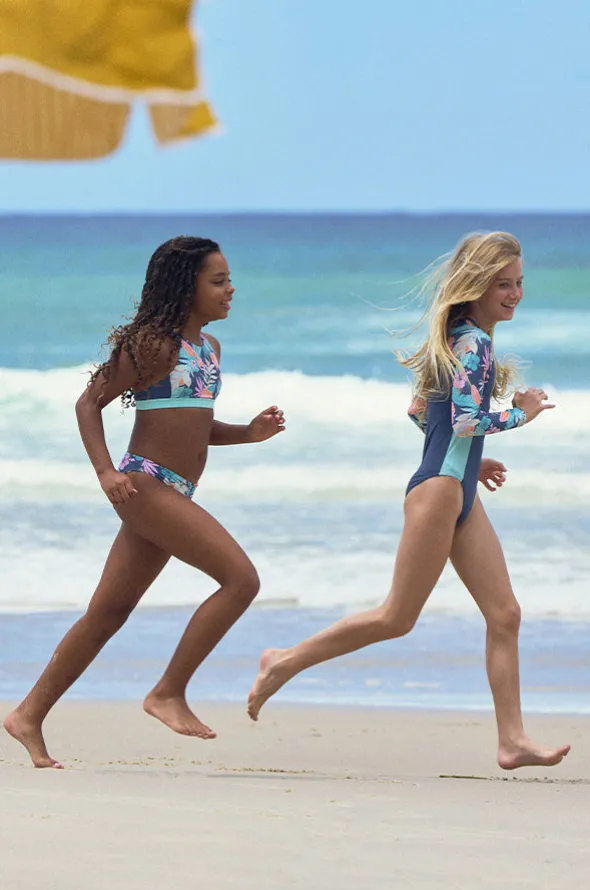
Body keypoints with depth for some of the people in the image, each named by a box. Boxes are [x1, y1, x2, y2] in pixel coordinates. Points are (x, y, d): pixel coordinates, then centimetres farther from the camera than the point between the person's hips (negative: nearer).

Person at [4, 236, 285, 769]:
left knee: (109, 613, 11)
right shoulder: (153, 344, -9)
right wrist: (106, 472, -17)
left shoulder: (208, 347, 16)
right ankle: (169, 694, -11)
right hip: (146, 484, -9)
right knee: (241, 579, -16)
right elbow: (90, 404, -6)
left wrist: (249, 433, 9)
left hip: (173, 494, 9)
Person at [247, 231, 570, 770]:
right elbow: (467, 421, -24)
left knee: (504, 613, 2)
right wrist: (522, 414, -10)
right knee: (397, 618, -3)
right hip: (439, 489, -10)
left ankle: (512, 740, -1)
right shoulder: (474, 343, -14)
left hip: (460, 494, 10)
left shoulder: (461, 339, 15)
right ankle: (286, 663, 9)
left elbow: (420, 411, 22)